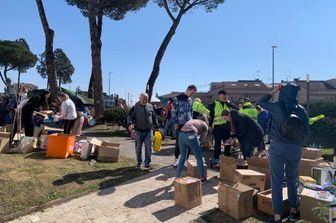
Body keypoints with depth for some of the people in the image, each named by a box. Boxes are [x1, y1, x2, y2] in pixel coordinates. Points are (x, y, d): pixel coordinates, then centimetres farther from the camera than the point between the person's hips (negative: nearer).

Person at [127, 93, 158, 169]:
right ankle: (139, 162, 27)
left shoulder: (150, 107, 7)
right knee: (138, 148, 9)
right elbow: (130, 116, -5)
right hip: (139, 131, -1)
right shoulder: (135, 107, -2)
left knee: (148, 148, 0)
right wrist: (130, 124, -25)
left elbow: (154, 117, 14)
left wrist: (157, 126, 13)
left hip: (149, 131, 1)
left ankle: (147, 163, 11)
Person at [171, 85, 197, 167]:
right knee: (178, 142, 3)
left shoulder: (190, 100, 12)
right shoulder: (178, 98, -5)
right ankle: (176, 159, 16)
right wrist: (175, 123, -10)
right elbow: (173, 111, -7)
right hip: (180, 124, -5)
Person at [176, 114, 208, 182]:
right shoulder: (204, 125, 23)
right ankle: (202, 177, 26)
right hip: (191, 135, -4)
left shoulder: (191, 120, 35)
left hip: (181, 135, 5)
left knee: (182, 157, 23)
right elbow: (203, 138, 11)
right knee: (199, 158, 15)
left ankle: (177, 177, 27)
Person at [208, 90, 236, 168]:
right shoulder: (214, 104, 4)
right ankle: (215, 160, 5)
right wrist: (210, 125, 1)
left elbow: (235, 109, -6)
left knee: (228, 143, 8)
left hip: (226, 126, 3)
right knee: (217, 143, -2)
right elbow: (211, 115, 5)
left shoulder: (229, 103, 12)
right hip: (217, 126, -3)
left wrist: (227, 102, -10)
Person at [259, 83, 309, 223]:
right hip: (295, 149, 3)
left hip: (277, 147, -3)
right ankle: (293, 212, 31)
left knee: (277, 181, 2)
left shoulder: (277, 106, -7)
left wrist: (273, 91, 13)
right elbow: (306, 132, 3)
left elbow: (261, 102, 9)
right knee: (292, 180, 19)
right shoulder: (301, 110, 1)